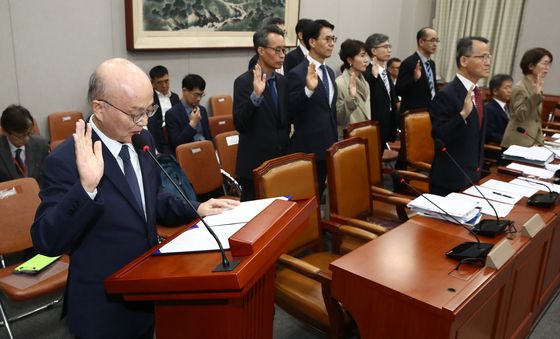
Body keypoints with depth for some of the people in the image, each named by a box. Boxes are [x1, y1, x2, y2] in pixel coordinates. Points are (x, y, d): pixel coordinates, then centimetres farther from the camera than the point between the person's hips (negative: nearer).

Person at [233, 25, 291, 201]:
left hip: (281, 160, 6)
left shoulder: (282, 81, 9)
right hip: (256, 163, -6)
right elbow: (239, 124, -18)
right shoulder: (244, 81, -11)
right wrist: (255, 95, -30)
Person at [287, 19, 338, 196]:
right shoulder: (297, 74, -14)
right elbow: (290, 112, -21)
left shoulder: (329, 72, 12)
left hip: (327, 145, 8)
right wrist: (308, 89, -36)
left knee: (319, 192, 17)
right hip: (308, 148, -8)